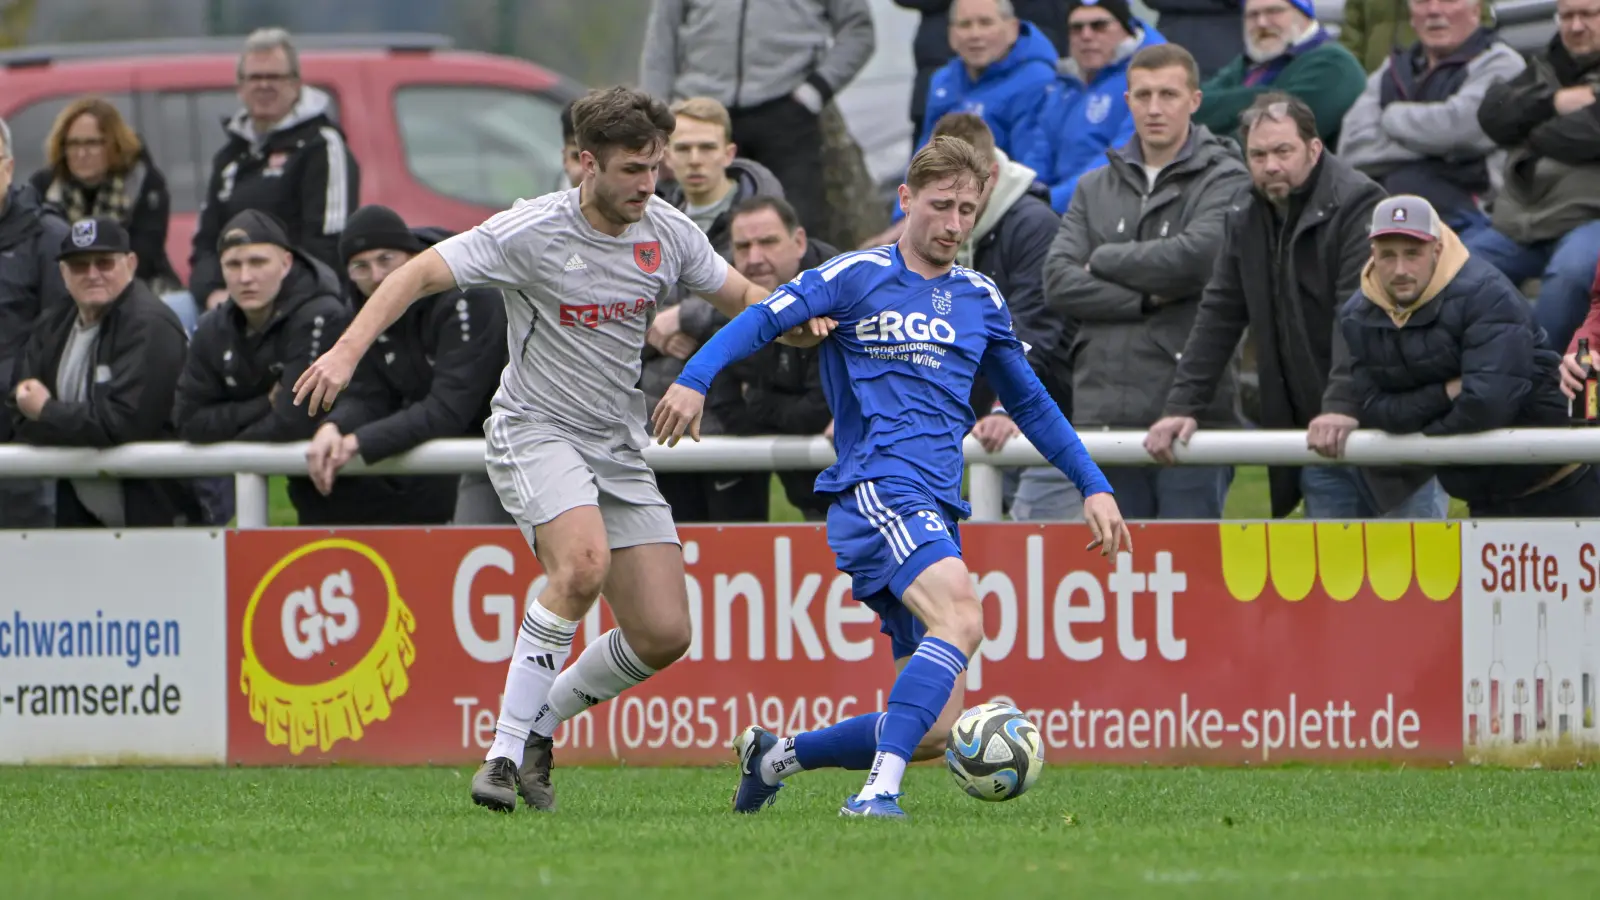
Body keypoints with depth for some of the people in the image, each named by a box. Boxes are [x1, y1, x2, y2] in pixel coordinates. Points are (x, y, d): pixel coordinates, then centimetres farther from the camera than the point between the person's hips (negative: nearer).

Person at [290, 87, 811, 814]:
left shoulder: (669, 234, 1)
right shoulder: (532, 231, -15)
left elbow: (742, 298, 16)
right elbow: (420, 274, -14)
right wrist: (346, 352, -27)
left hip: (619, 449, 6)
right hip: (535, 429, -6)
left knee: (664, 633, -5)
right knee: (584, 560, -34)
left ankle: (540, 721, 21)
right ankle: (505, 751, -26)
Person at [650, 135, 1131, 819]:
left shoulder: (982, 301, 19)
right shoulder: (858, 277, 3)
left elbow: (1030, 404, 29)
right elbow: (760, 322, -3)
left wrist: (1094, 487, 25)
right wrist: (695, 378, -21)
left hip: (936, 507, 7)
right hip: (875, 488, -7)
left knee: (934, 730, 2)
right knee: (960, 618, -34)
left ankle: (774, 756, 21)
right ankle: (879, 790, -38)